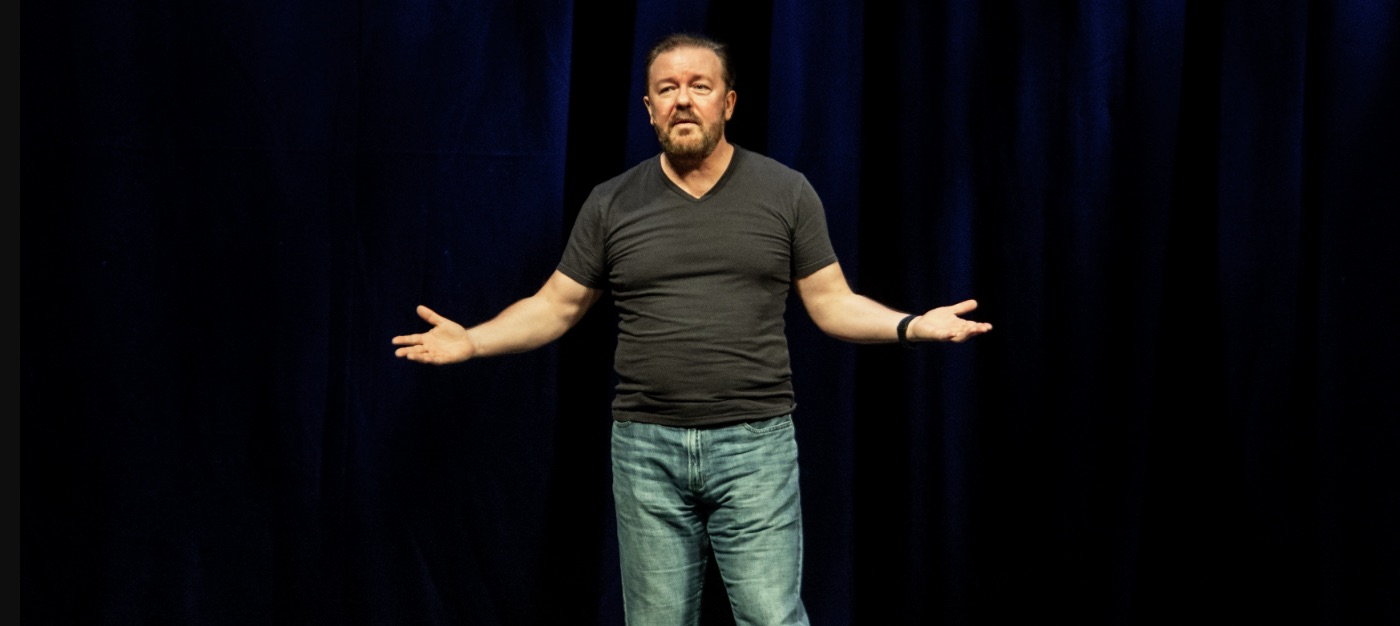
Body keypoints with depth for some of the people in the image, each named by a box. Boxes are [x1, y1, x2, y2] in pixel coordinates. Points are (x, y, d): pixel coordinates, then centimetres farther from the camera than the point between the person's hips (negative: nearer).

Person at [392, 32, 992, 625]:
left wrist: (911, 326, -11)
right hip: (646, 449, 2)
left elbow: (833, 303, 6)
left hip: (755, 444, -1)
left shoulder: (786, 192, 3)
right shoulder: (611, 203, 6)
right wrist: (471, 341, -4)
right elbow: (554, 307, 10)